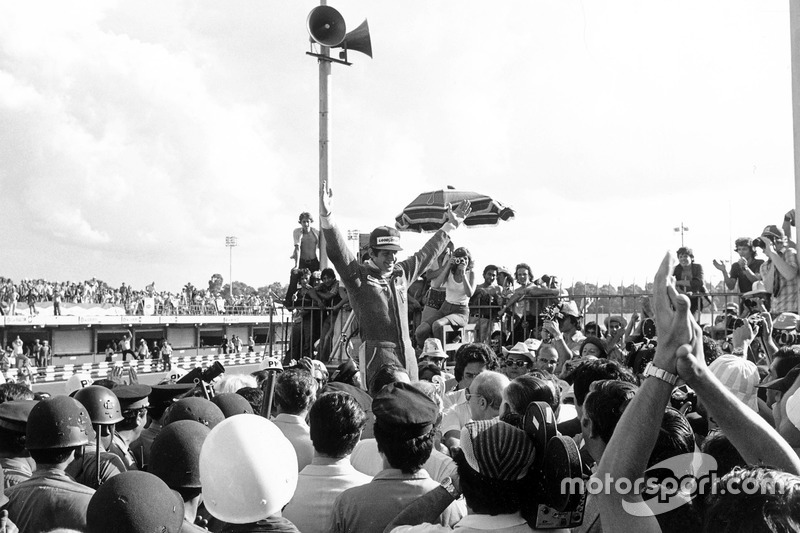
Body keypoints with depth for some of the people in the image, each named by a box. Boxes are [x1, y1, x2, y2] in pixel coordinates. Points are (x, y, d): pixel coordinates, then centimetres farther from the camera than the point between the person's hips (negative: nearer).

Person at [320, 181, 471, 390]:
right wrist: (327, 216, -29)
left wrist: (451, 225, 35)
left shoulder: (402, 272, 17)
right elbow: (337, 252, -15)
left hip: (407, 353, 7)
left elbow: (427, 253, 29)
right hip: (377, 352, -6)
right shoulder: (358, 275, -1)